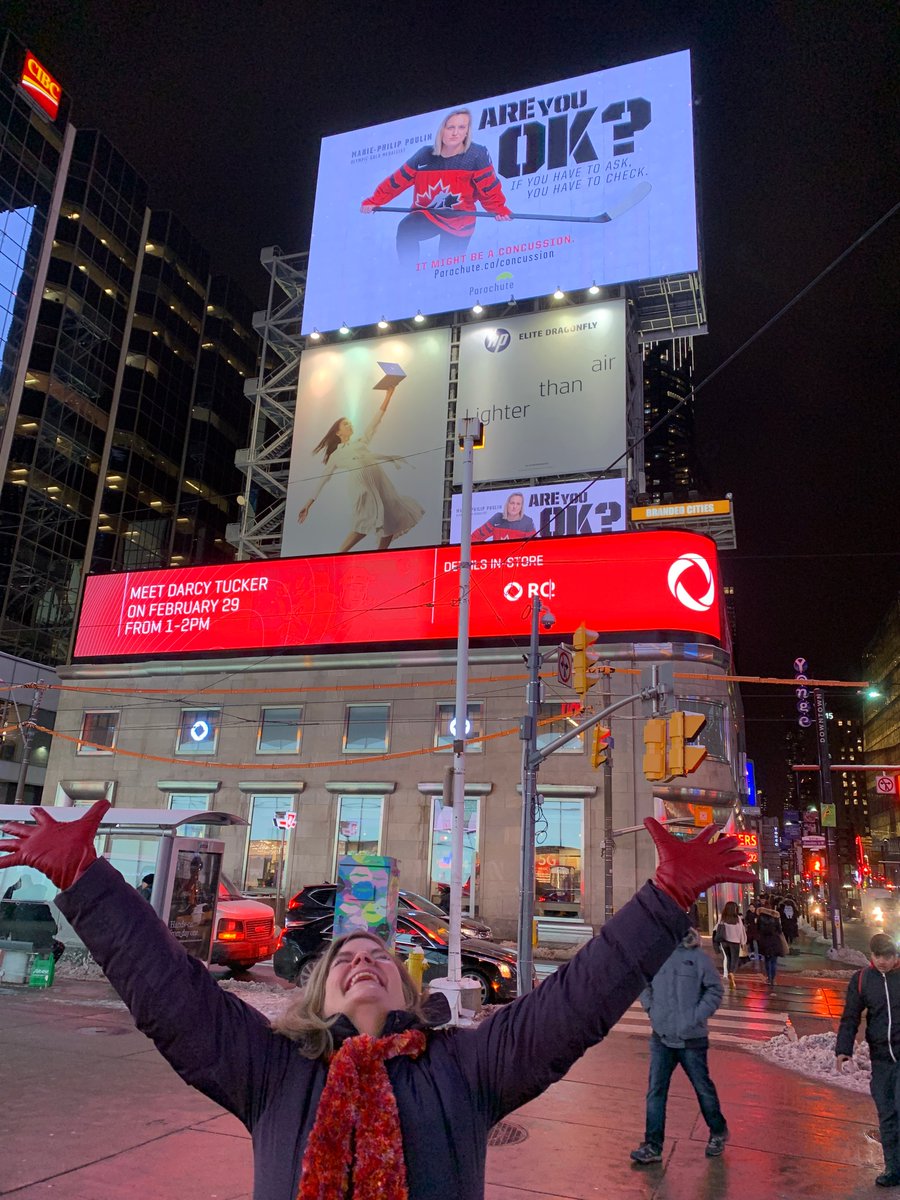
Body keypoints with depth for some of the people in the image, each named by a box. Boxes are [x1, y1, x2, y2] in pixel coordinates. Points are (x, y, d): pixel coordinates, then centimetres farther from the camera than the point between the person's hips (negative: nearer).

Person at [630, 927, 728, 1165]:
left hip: (691, 1039, -3)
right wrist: (650, 1007, 1)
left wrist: (697, 1016, -12)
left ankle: (718, 1132, 40)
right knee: (655, 1091, 3)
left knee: (703, 1088, 16)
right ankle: (653, 1146, 12)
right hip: (661, 1038, 3)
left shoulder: (696, 957, -15)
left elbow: (715, 989, -5)